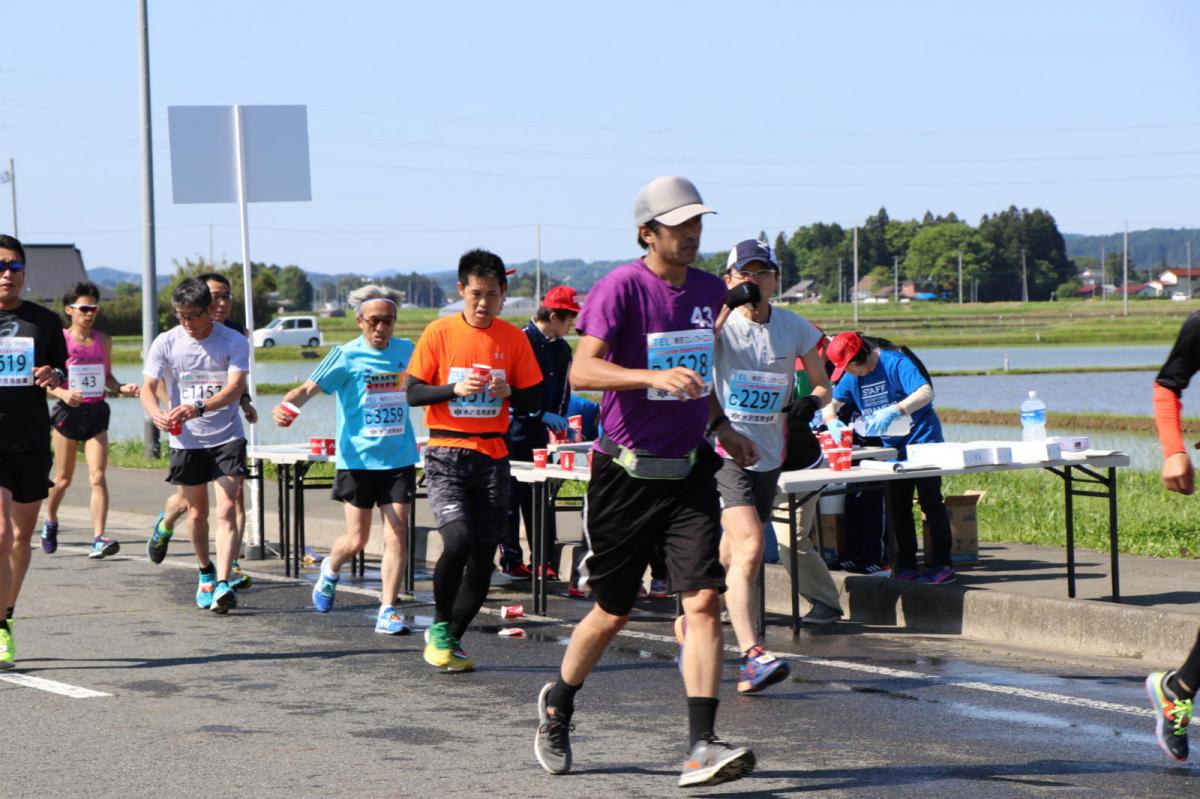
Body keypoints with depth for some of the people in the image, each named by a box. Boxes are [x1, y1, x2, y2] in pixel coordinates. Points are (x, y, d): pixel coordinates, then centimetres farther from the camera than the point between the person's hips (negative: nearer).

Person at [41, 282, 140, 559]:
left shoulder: (103, 341, 7)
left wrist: (121, 388, -3)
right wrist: (63, 393, -24)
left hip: (96, 412, 2)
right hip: (68, 412, -2)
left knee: (98, 477, -11)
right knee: (64, 478, 10)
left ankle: (98, 539, -17)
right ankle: (50, 521, 39)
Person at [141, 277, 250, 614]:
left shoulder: (234, 342, -9)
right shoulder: (166, 343, -3)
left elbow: (235, 387, -21)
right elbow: (148, 387, -5)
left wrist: (198, 408, -38)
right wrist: (156, 413, -29)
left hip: (227, 438, -2)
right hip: (186, 440, 2)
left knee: (226, 510, -14)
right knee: (197, 513, 13)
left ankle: (223, 585, -19)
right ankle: (206, 572, 36)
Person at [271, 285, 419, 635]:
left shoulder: (406, 352, 7)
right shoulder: (346, 356, -6)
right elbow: (310, 387, -16)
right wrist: (287, 405, -35)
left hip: (399, 459, 3)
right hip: (357, 459, -3)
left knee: (397, 536, -6)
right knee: (356, 540, 3)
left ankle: (387, 612, 1)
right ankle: (330, 570, 37)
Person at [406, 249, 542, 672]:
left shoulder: (514, 338, 5)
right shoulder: (439, 333, -2)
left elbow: (532, 401, 9)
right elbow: (413, 393, -1)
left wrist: (509, 393, -13)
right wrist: (455, 388, -18)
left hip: (493, 457, 3)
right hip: (446, 455, -3)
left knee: (482, 558, 3)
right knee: (457, 540, -22)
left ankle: (450, 640, 20)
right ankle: (440, 626, 1)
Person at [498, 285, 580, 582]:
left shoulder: (562, 349, 10)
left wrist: (560, 420, 4)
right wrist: (542, 414, -17)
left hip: (541, 433, 6)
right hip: (514, 432, -6)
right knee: (512, 496, 1)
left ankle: (544, 560, 9)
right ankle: (511, 560, 7)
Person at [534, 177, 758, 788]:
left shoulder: (710, 290, 9)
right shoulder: (621, 287, -12)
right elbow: (581, 371, -22)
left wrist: (719, 425, 12)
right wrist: (653, 377, -35)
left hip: (690, 473, 4)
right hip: (626, 474, -4)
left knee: (704, 601, -12)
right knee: (613, 614, 8)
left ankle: (701, 749, -14)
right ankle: (557, 706, 35)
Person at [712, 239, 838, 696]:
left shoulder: (794, 328, 4)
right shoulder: (721, 321, -6)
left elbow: (821, 382, 13)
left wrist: (811, 401, -9)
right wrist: (727, 307, -35)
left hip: (769, 453, 5)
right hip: (724, 448, -5)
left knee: (732, 554, 14)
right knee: (748, 547, -22)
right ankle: (752, 657, -27)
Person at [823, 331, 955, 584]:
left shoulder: (895, 362, -20)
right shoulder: (852, 377, 3)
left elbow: (926, 393, -32)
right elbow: (831, 402, 8)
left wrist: (894, 411, -45)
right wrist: (831, 420, -16)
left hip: (922, 442, -8)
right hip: (892, 447, 8)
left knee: (931, 503, -5)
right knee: (898, 507, 9)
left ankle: (940, 565, -3)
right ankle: (906, 565, 16)